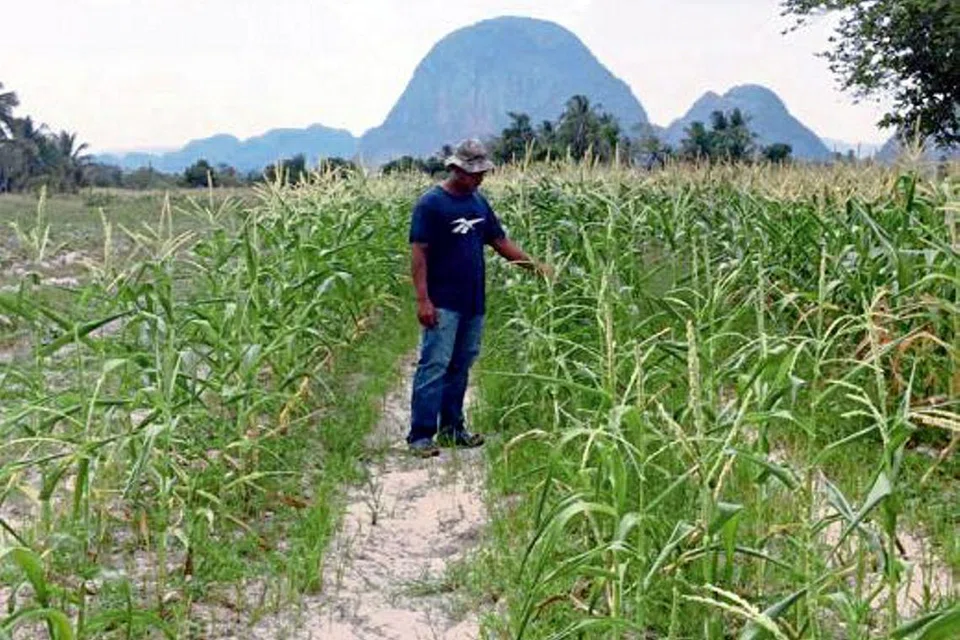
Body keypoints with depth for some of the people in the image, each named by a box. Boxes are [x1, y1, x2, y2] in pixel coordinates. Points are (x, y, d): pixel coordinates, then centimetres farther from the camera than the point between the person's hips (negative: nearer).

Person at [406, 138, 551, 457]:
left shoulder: (478, 202, 14)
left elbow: (500, 241, 18)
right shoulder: (430, 204, -8)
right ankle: (420, 435, -7)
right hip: (443, 303, -7)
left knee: (460, 366, 12)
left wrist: (536, 266, 9)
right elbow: (419, 253, -11)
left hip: (474, 302, 7)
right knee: (435, 365, -10)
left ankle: (451, 428, 21)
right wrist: (423, 300, -18)